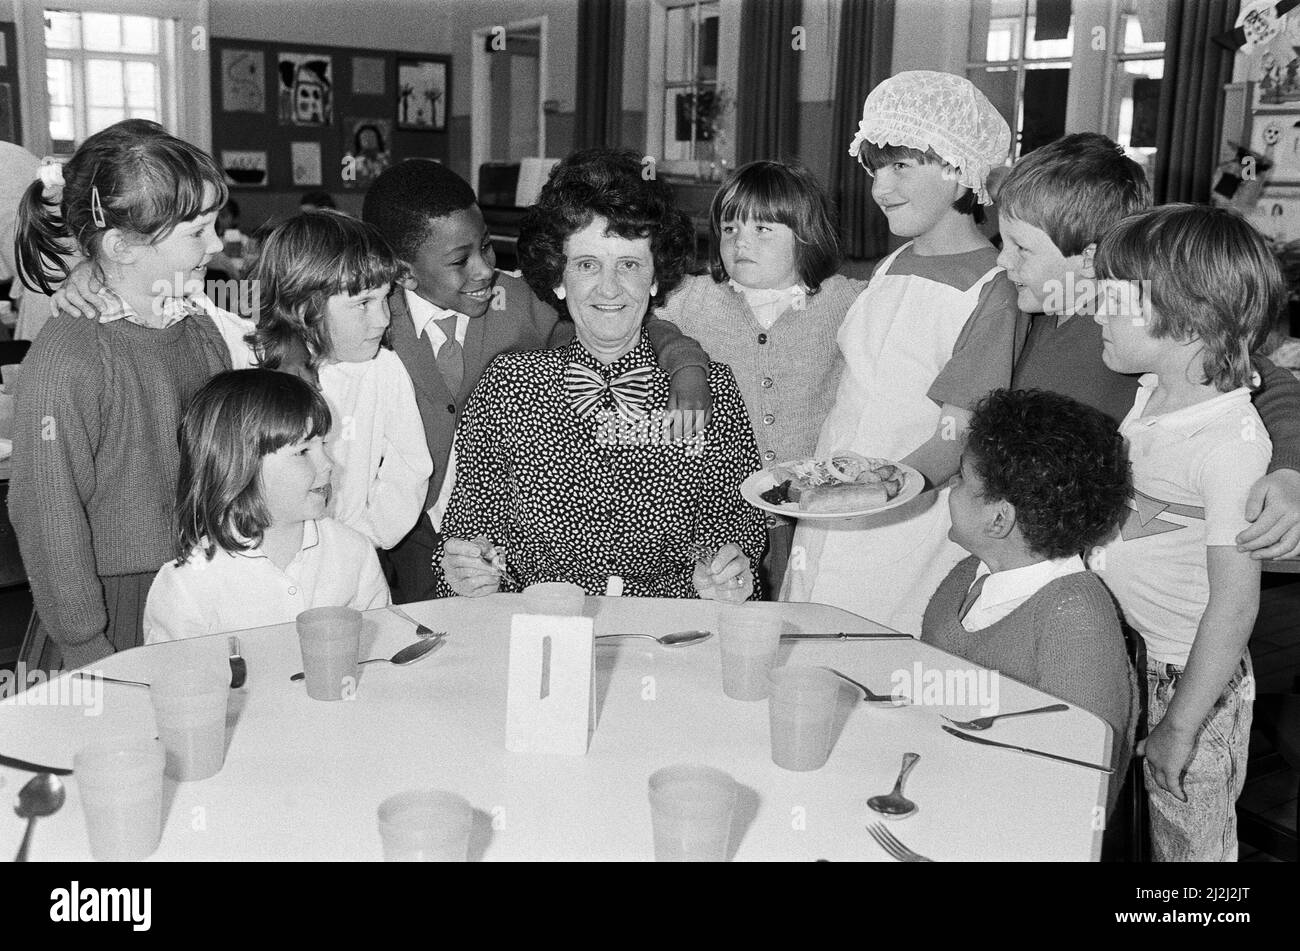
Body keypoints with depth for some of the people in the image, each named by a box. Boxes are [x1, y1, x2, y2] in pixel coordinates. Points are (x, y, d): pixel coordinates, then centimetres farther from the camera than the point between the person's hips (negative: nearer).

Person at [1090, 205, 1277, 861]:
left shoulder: (1233, 443, -24)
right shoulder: (1152, 395, 0)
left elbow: (1234, 603, -22)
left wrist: (1180, 724, -18)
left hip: (1194, 680, -7)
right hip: (1131, 657, 7)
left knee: (1192, 844, 11)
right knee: (1152, 831, 21)